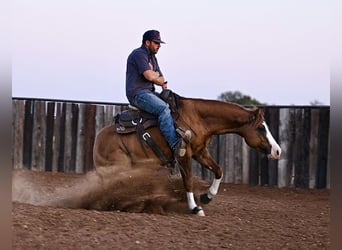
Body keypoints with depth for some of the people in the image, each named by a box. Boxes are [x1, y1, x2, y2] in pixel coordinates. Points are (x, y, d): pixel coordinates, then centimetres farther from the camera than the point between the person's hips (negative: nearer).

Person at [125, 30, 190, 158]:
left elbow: (161, 79, 21)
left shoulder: (152, 57, 22)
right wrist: (157, 75, 2)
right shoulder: (139, 54, -10)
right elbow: (150, 76, -21)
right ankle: (175, 145, -38)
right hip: (138, 94, -11)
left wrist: (162, 82, -4)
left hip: (149, 92, 11)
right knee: (163, 108, -29)